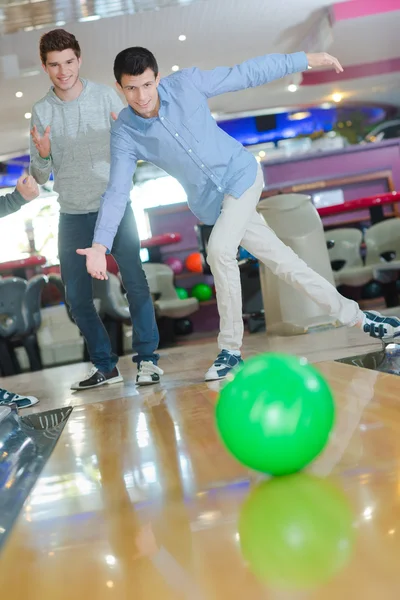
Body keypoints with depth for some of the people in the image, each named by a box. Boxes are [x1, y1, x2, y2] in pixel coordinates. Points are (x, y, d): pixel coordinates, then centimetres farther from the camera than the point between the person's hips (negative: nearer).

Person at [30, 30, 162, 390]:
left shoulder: (106, 96, -3)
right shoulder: (41, 112, 2)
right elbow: (39, 178, 3)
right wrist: (43, 156, -18)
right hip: (73, 215, 3)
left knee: (135, 282, -13)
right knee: (77, 297, 4)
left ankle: (147, 358, -1)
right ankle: (105, 366, 17)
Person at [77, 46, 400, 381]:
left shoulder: (186, 83, -13)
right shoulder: (125, 133, -10)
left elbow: (246, 74, -5)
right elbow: (117, 191, -13)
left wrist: (306, 59, -2)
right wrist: (100, 244, -25)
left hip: (241, 174, -2)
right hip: (211, 202, 2)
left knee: (220, 250, -24)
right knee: (281, 259, 2)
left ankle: (231, 349, -9)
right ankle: (355, 317, 14)